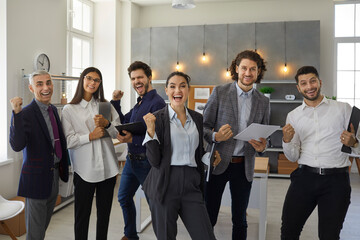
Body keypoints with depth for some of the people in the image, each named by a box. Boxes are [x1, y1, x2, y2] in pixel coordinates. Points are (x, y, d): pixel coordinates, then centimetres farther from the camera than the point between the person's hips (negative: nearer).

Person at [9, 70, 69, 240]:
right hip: (37, 177, -7)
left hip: (54, 175, 8)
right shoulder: (26, 114, -18)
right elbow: (17, 146, -30)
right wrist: (17, 113, -37)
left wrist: (63, 168, 15)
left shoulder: (53, 109, 6)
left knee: (45, 222, 23)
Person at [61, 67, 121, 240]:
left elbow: (119, 132, 7)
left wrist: (107, 124, -10)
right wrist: (90, 136, -17)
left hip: (108, 167, 3)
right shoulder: (69, 109, 1)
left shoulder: (106, 105, 11)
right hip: (84, 170, -3)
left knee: (104, 212, 14)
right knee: (82, 214, 6)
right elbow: (68, 141, -7)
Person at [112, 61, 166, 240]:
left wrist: (132, 139, -28)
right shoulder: (139, 103, 13)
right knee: (124, 198, 20)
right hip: (131, 160, 10)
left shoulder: (157, 103, -17)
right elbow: (123, 122, 17)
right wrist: (116, 102, 8)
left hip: (146, 162, -10)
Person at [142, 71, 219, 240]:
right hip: (165, 186, -3)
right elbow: (154, 161, -9)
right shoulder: (157, 118, -4)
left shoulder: (197, 118, 10)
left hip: (191, 185, 3)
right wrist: (151, 132, -20)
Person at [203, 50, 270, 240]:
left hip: (244, 166, 3)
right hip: (218, 163, -2)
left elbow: (264, 135, 13)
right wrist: (216, 136, -21)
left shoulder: (263, 102, 7)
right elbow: (204, 126, -1)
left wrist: (262, 146, -9)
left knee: (240, 220, 14)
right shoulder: (220, 92, -2)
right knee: (208, 218, 5)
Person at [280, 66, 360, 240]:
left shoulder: (343, 109, 5)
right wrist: (287, 140, -11)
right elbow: (293, 157, 9)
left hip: (336, 179, -2)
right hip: (304, 177, 2)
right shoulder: (293, 116, 11)